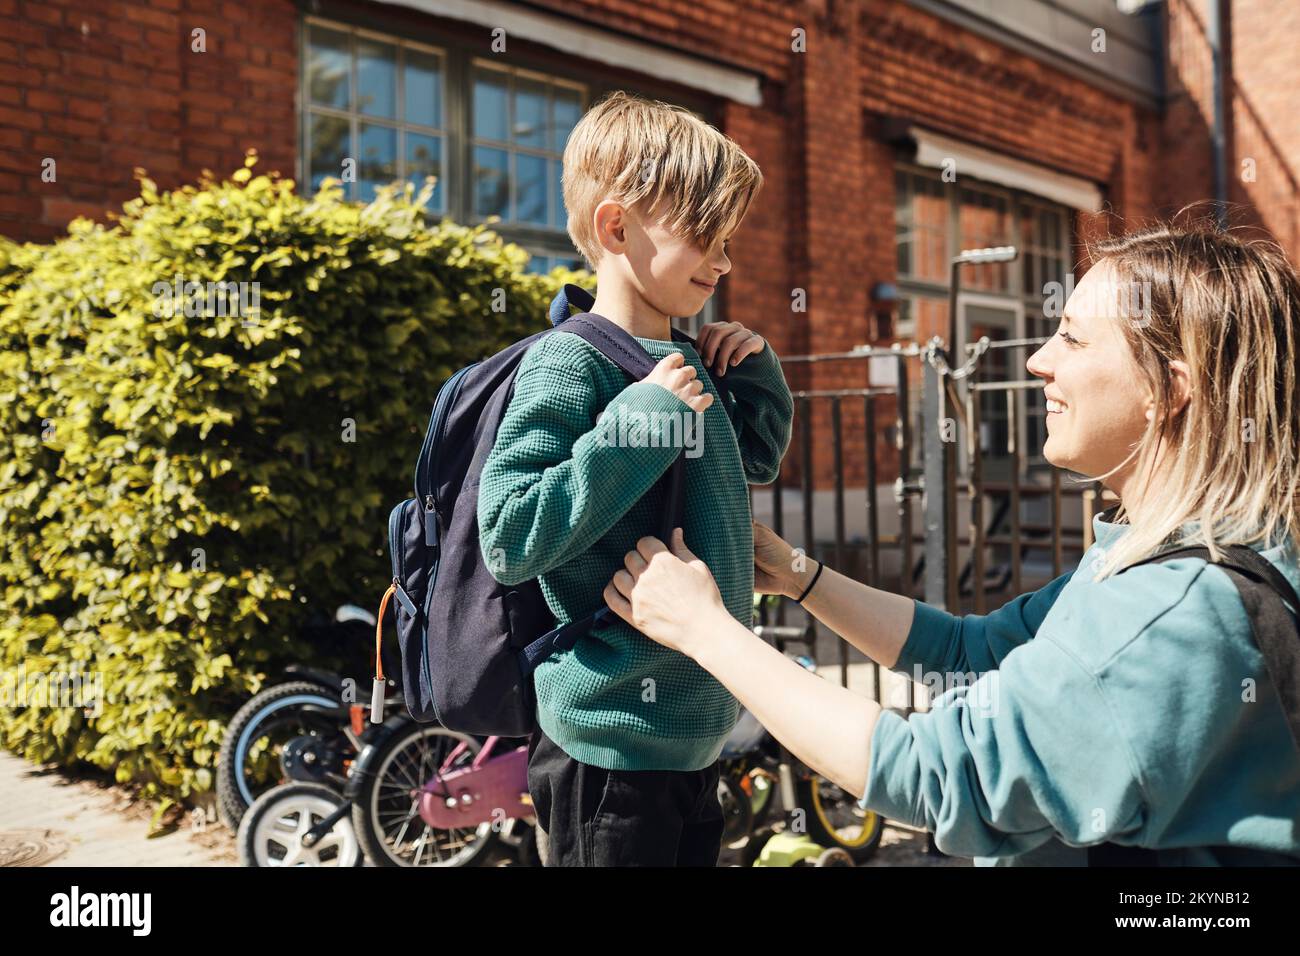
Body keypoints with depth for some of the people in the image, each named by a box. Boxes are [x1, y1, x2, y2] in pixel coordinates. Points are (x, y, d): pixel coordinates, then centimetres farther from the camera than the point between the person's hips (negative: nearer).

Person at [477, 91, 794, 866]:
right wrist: (640, 418, -26)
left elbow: (759, 457, 24)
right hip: (612, 748, -8)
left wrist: (756, 369, 6)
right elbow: (512, 538, -26)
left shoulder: (688, 365, 7)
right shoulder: (569, 366, -17)